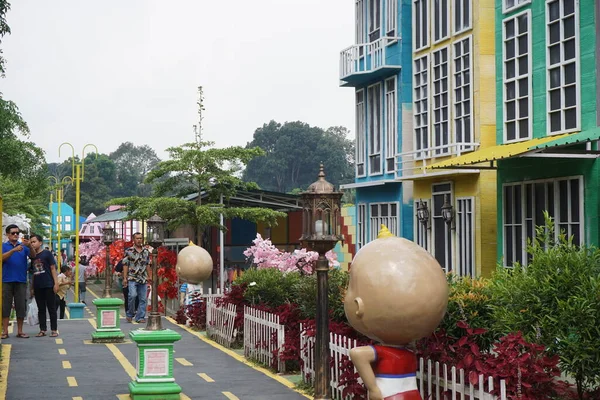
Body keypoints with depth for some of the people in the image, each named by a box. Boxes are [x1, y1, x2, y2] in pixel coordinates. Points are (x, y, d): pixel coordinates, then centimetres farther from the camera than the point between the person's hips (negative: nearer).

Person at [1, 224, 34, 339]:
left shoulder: (23, 246, 8)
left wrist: (29, 246, -29)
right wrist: (14, 250, -29)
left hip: (21, 281, 2)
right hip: (6, 281, -2)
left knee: (21, 307, 4)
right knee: (5, 306, 1)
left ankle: (20, 331, 10)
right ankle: (5, 331, 4)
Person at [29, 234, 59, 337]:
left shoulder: (47, 254, -2)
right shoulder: (33, 256, 12)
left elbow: (53, 268, -4)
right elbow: (33, 273, 17)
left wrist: (56, 283, -11)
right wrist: (32, 288, 15)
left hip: (48, 286, -5)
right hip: (38, 287, 5)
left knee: (51, 308, 0)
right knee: (41, 309, 8)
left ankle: (54, 330, 4)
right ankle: (42, 330, 12)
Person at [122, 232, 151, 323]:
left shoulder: (146, 252, 12)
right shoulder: (129, 251, 1)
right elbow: (125, 265, 0)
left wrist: (149, 277, 13)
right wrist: (125, 278, -6)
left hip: (143, 279, 4)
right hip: (132, 278, -4)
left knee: (143, 299, 2)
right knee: (132, 295, -20)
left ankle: (140, 317, 9)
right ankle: (130, 314, -2)